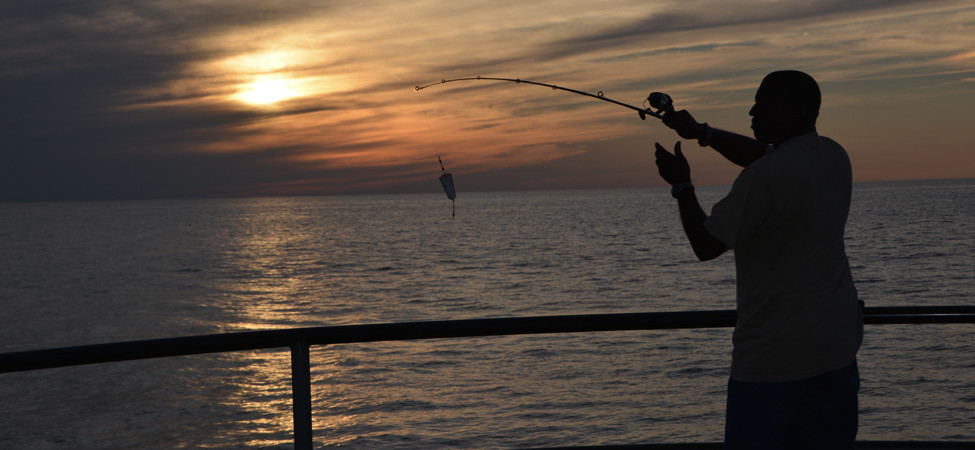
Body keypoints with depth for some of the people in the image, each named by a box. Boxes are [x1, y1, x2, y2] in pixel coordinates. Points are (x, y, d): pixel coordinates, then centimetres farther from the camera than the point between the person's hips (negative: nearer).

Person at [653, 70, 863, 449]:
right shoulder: (834, 158, 7)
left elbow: (705, 246, -11)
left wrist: (681, 184, 1)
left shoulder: (765, 176, -18)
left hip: (773, 355, -8)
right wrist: (702, 132, 20)